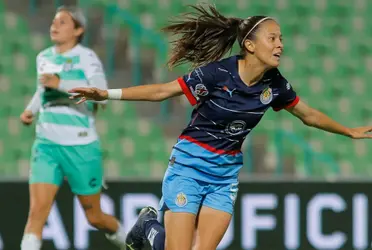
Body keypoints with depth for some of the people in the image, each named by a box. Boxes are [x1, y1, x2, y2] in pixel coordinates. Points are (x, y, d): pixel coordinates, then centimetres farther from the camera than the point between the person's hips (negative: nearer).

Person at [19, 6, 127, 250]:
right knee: (37, 210, -13)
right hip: (47, 145, 4)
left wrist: (60, 83, -33)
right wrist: (31, 110, 12)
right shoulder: (44, 57, 9)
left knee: (94, 217, 10)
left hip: (81, 147, -4)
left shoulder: (86, 57, -9)